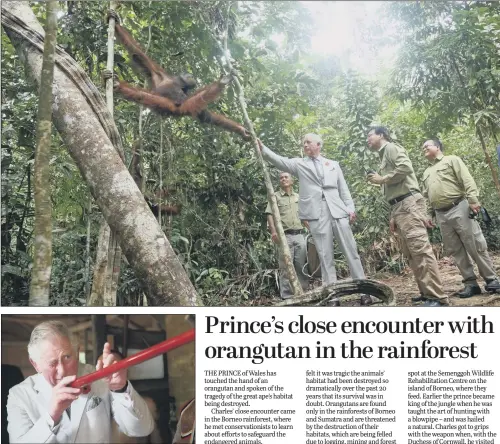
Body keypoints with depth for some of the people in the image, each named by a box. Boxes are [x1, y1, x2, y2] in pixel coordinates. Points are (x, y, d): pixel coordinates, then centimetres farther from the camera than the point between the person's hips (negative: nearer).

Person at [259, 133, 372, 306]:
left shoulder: (333, 164, 19)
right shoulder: (299, 164, 14)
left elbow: (343, 189, 17)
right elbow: (279, 160, -1)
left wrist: (351, 208, 5)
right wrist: (262, 148, -16)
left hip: (338, 212, 1)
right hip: (316, 215, -1)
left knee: (351, 252, 1)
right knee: (325, 257, -2)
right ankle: (333, 297, 2)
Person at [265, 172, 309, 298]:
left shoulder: (298, 197, 20)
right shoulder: (275, 196, 8)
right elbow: (270, 214, -2)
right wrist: (273, 231, -17)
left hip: (300, 235, 3)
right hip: (285, 236, -3)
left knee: (302, 266, 3)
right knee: (286, 267, -4)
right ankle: (287, 296, 0)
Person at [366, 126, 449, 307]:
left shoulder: (391, 148, 0)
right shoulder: (384, 157, 26)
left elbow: (406, 167, -19)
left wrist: (382, 179, -9)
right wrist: (393, 216, 21)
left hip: (408, 204, -10)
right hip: (399, 206, 10)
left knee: (420, 249, -16)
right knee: (411, 253, 8)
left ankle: (437, 297, -18)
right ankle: (427, 293, 12)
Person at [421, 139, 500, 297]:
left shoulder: (452, 160, 7)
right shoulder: (426, 173, 24)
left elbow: (467, 180, -5)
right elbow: (426, 197, 21)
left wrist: (473, 200, -18)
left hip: (459, 208, -6)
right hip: (441, 215, 6)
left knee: (475, 245, -7)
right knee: (455, 250, 2)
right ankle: (471, 283, 6)